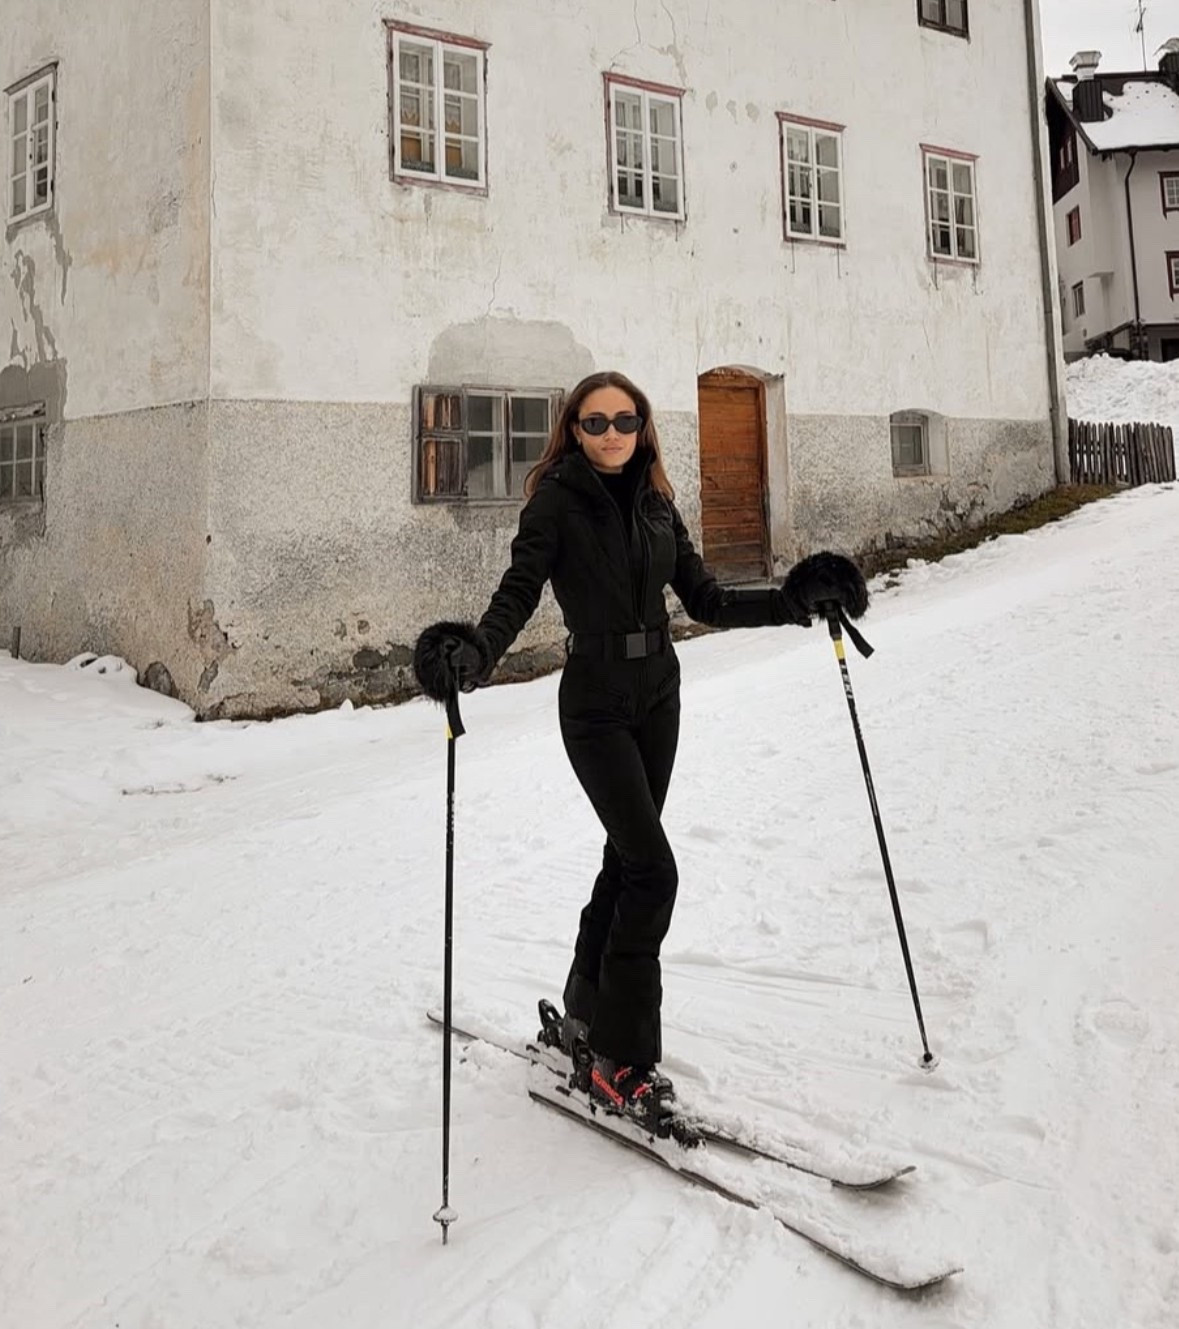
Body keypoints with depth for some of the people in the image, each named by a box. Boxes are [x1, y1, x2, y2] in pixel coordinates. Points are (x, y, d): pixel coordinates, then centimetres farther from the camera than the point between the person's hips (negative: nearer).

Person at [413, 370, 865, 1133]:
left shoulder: (657, 503, 7)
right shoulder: (557, 502, -8)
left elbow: (705, 600, 9)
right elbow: (517, 597, -18)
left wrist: (796, 599, 0)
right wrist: (471, 656, -36)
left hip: (659, 696, 6)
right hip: (597, 704, -6)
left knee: (627, 856, 14)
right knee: (653, 870, -12)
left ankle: (588, 1011, 33)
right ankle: (622, 1062, -2)